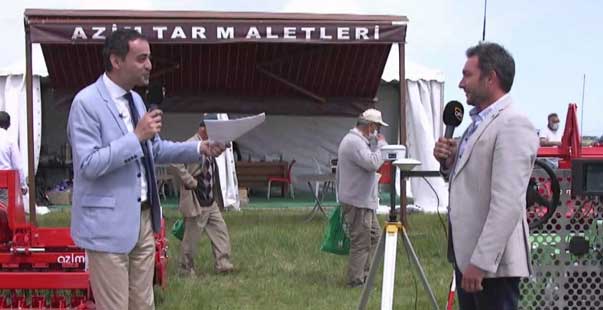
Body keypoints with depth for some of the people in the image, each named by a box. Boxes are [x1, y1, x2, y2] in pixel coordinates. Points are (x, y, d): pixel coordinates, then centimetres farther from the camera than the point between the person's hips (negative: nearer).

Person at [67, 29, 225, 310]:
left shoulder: (136, 99, 12)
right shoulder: (87, 102, -15)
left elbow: (155, 150, 20)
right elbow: (88, 165, -22)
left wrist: (200, 149, 7)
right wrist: (136, 136, -23)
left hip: (144, 218, 8)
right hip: (109, 224, -8)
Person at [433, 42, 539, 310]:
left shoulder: (513, 125, -16)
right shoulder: (479, 122, 14)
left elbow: (507, 204, -23)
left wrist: (481, 262, -25)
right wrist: (449, 162, 3)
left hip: (492, 262, -9)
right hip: (466, 252, 9)